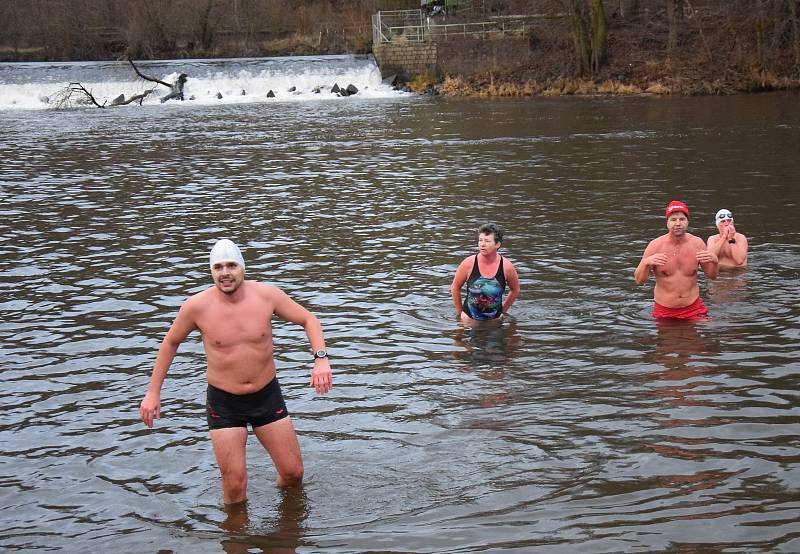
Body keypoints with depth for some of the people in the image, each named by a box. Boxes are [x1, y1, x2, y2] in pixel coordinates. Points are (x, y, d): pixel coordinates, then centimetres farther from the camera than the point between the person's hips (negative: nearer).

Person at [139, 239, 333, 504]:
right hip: (224, 402, -2)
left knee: (293, 472, 8)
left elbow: (309, 320, 0)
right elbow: (170, 343, 3)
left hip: (267, 395, 2)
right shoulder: (196, 306, -14)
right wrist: (153, 392, 4)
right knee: (235, 484, -2)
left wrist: (321, 359, -17)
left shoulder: (266, 295, -12)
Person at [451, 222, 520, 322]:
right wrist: (459, 312, 5)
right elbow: (455, 287, 2)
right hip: (469, 318, 0)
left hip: (495, 319, 1)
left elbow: (515, 290, 7)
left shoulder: (506, 266, -11)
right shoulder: (469, 263, -13)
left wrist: (503, 311, 8)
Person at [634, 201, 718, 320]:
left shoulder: (697, 243, -3)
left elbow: (711, 276, 5)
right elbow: (639, 281, -10)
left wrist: (714, 261, -16)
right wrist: (646, 263, -29)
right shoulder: (655, 245, -10)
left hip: (694, 309, 1)